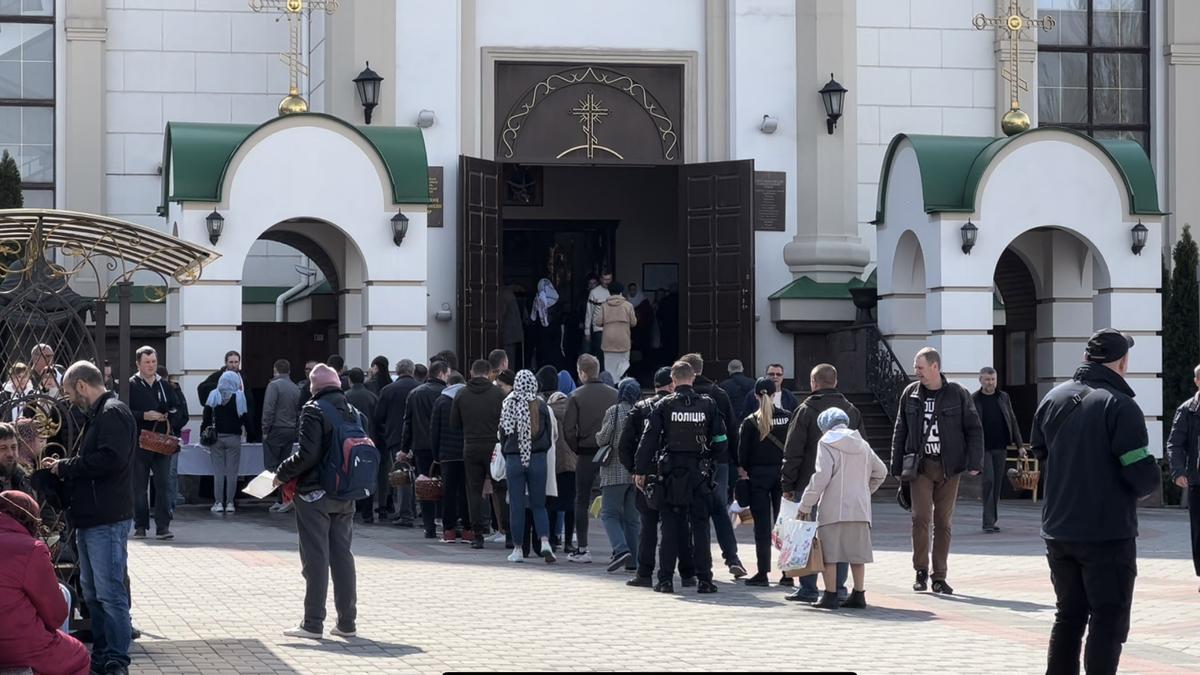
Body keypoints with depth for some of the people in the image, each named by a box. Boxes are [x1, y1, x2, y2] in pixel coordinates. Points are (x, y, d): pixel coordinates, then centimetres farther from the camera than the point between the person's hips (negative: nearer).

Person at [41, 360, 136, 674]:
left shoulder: (113, 413, -11)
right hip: (91, 518, 11)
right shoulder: (98, 414, 20)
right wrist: (63, 468, 6)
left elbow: (110, 459, -23)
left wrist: (64, 467, -13)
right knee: (92, 593, 15)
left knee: (110, 593, -8)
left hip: (107, 519, -10)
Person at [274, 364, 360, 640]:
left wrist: (282, 474, -7)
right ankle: (347, 622, 13)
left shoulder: (314, 411, -12)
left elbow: (307, 454, -20)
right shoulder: (355, 413, 9)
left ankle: (313, 623, -1)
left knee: (315, 558, -3)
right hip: (345, 496, 6)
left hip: (314, 495, -6)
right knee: (342, 556, 11)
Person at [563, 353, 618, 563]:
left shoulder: (576, 396, -6)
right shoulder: (614, 394, 1)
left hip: (587, 454, -2)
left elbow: (568, 429, -11)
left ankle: (582, 550, 4)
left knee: (581, 502, 6)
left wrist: (577, 449, 3)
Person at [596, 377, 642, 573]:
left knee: (609, 513, 1)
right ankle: (633, 561, 8)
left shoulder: (614, 411, -7)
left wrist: (598, 436, 14)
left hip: (616, 471, -4)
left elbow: (603, 439, -7)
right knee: (632, 516, 10)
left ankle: (621, 549, -19)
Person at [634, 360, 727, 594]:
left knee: (670, 527, 4)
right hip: (700, 471, 1)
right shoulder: (708, 404, 2)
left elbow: (649, 439, -3)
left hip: (671, 472, -1)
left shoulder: (664, 406, -3)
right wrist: (718, 463, 15)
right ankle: (704, 580, 4)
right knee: (700, 526, 5)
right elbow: (720, 439, 4)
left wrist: (640, 470, 2)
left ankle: (665, 579, 3)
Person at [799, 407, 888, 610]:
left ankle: (830, 596, -1)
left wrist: (806, 505, -9)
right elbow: (881, 471, 20)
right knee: (857, 552, 11)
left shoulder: (826, 443, -5)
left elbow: (821, 476, -13)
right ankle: (858, 595, 12)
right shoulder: (861, 445, 14)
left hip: (833, 508, -6)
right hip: (860, 509, 6)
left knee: (829, 554, 0)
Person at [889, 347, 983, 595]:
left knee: (943, 522, 4)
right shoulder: (910, 394, 5)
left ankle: (939, 577, 12)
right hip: (920, 465, 1)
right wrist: (897, 467, 7)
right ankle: (921, 571, 4)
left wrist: (974, 463, -6)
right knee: (921, 518, -10)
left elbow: (974, 429, 2)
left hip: (949, 467, -1)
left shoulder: (958, 394, -1)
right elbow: (900, 432, 10)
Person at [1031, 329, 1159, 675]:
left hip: (1058, 532, 6)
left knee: (1068, 615, 17)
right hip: (1108, 534, -6)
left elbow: (1039, 454, 15)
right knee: (1108, 621, 0)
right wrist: (1150, 483, 3)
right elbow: (1144, 476, -18)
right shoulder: (1120, 406, -15)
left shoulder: (1053, 398, 5)